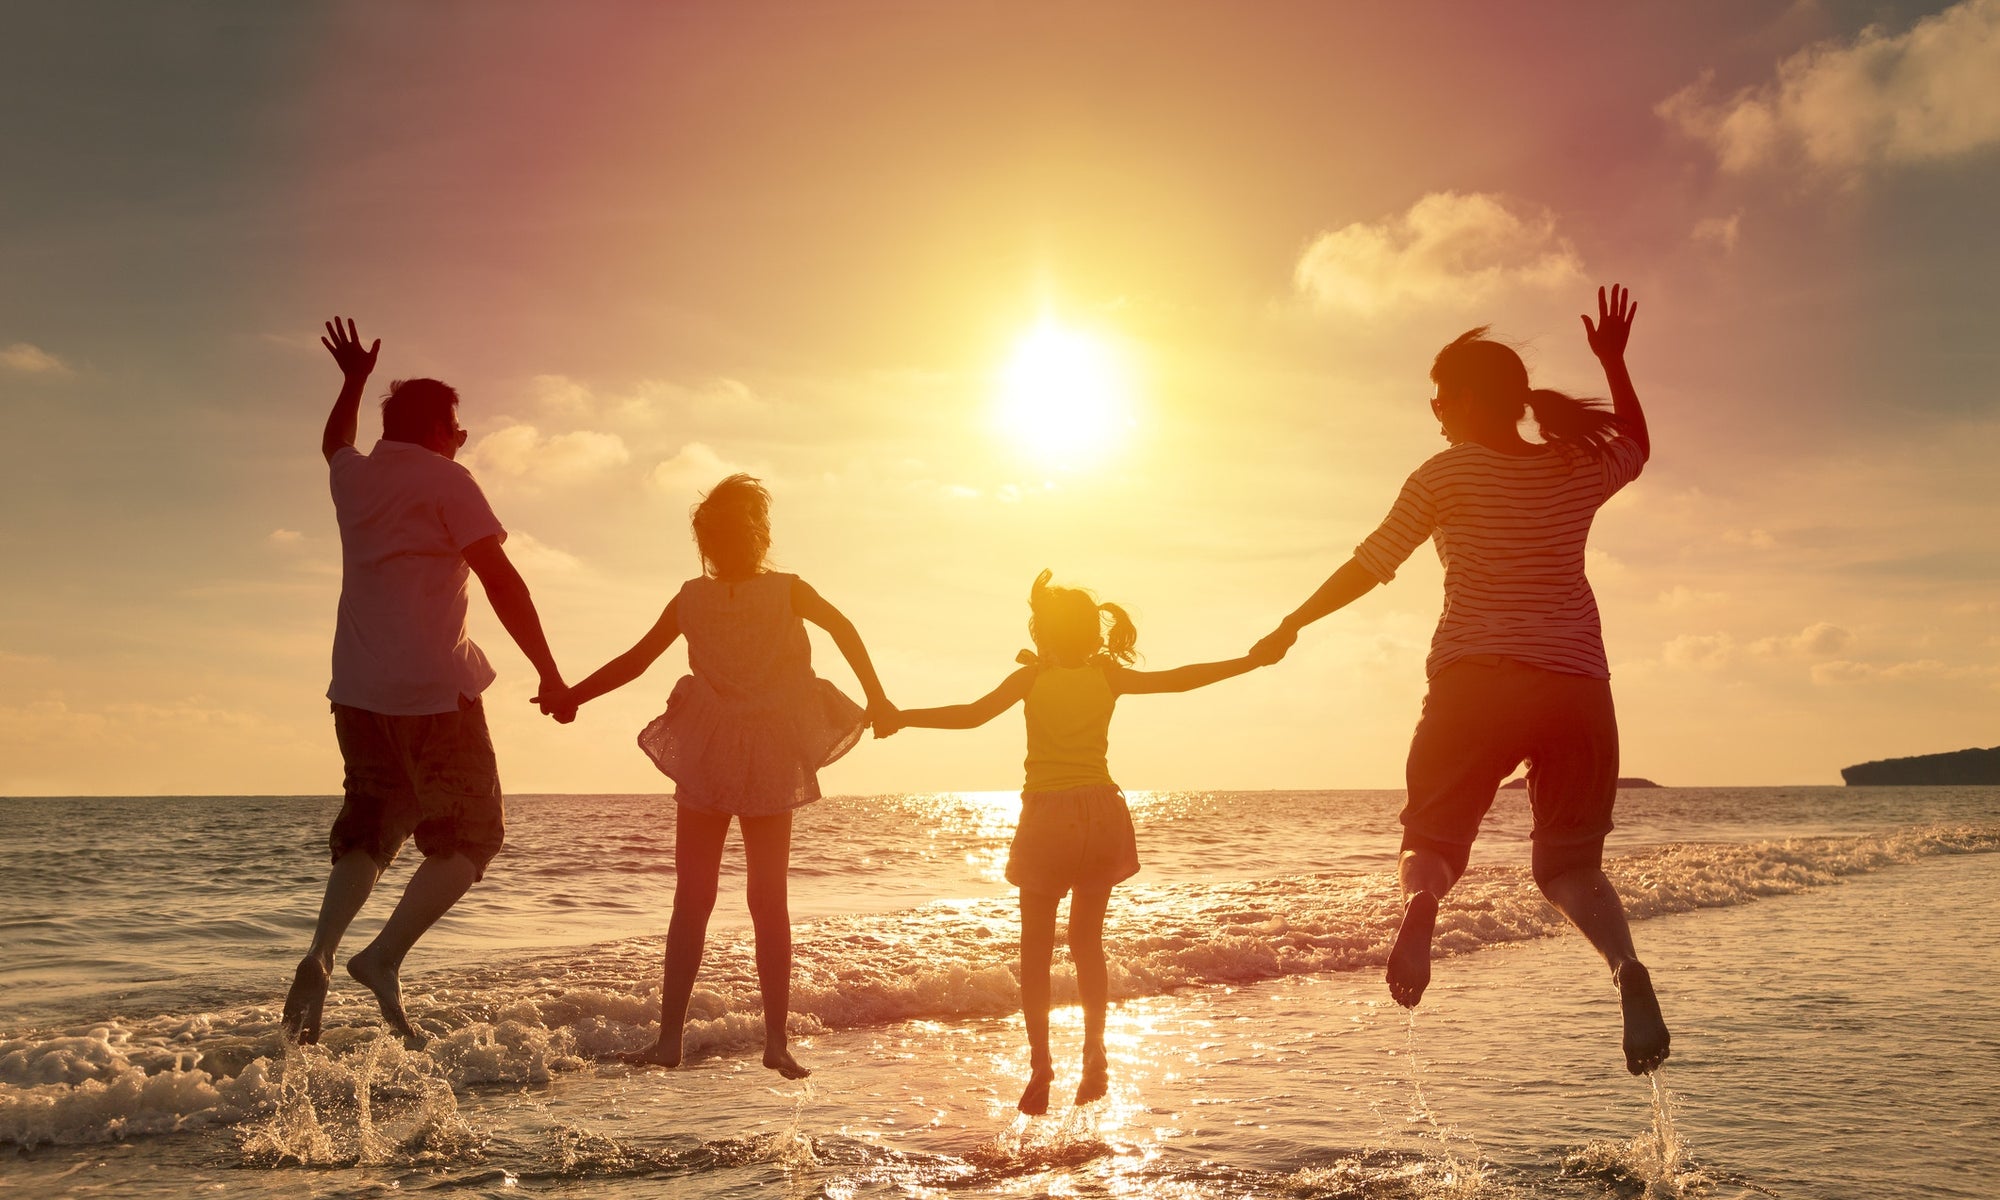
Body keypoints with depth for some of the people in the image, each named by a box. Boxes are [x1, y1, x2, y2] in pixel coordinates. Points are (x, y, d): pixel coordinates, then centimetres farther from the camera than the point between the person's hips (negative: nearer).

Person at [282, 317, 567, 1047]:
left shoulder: (354, 475, 13)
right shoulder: (446, 481, -5)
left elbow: (333, 443, 40)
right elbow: (501, 582, -13)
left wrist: (354, 379, 53)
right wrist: (550, 674, -11)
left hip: (357, 691, 7)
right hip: (433, 689, -7)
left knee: (369, 829, 18)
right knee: (469, 834, 2)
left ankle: (319, 958, 0)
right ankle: (385, 956, -14)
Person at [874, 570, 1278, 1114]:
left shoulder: (1033, 675, -3)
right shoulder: (1109, 676, 5)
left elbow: (973, 714, -13)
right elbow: (1179, 679, 8)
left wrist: (903, 718, -10)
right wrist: (1252, 661, 16)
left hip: (1048, 817, -3)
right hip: (1102, 813, 3)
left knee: (1036, 950, 6)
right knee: (1088, 941, 16)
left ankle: (1040, 1063, -3)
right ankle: (1094, 1056, 11)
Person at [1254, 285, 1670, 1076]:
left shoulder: (1448, 475, 2)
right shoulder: (1578, 470, 12)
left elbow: (1369, 567, 2)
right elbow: (1637, 446, 35)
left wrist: (1292, 624, 13)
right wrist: (1614, 362, 36)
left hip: (1477, 680, -3)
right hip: (1577, 684, 3)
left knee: (1433, 837, 8)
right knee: (1572, 864, 13)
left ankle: (1420, 905, -31)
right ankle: (1626, 965, -19)